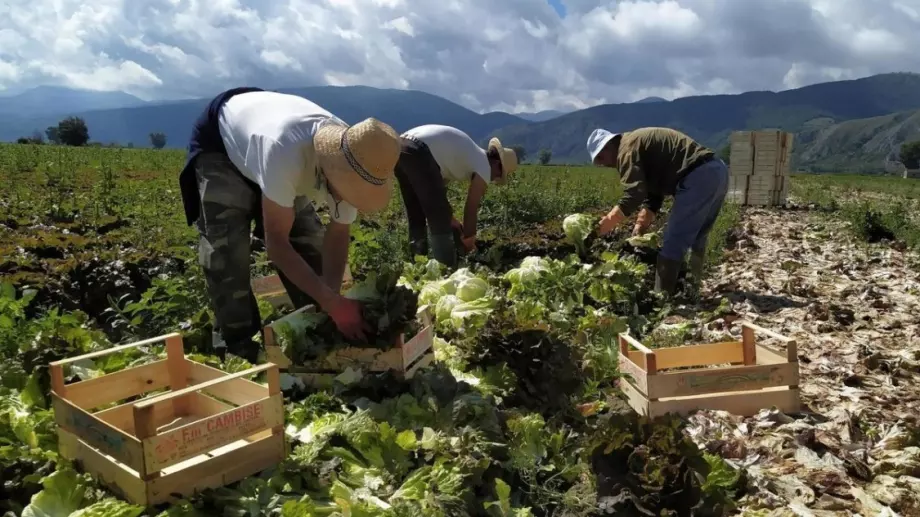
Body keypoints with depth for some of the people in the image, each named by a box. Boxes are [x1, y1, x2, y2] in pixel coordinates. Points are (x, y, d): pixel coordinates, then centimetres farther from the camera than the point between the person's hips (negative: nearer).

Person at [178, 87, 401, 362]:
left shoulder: (355, 163, -28)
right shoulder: (284, 151, -48)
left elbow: (337, 234, -14)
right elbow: (276, 243, -40)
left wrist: (332, 297, -26)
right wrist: (332, 302, -42)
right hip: (219, 142, -5)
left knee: (308, 241, -1)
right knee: (226, 248, -17)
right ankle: (237, 344, -3)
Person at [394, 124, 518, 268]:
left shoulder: (472, 156, 32)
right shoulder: (484, 167, 7)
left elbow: (436, 189, 34)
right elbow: (471, 211, 8)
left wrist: (451, 220, 37)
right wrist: (468, 240, 21)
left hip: (400, 147, 9)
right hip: (418, 152, -9)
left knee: (416, 217, 18)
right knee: (440, 220, -1)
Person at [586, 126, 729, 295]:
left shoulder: (627, 149, -4)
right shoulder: (641, 144, 26)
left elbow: (634, 195, -16)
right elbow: (653, 193, 25)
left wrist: (605, 224, -9)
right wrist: (639, 228, 19)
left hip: (698, 177, -10)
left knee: (674, 241, -6)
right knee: (695, 239, 20)